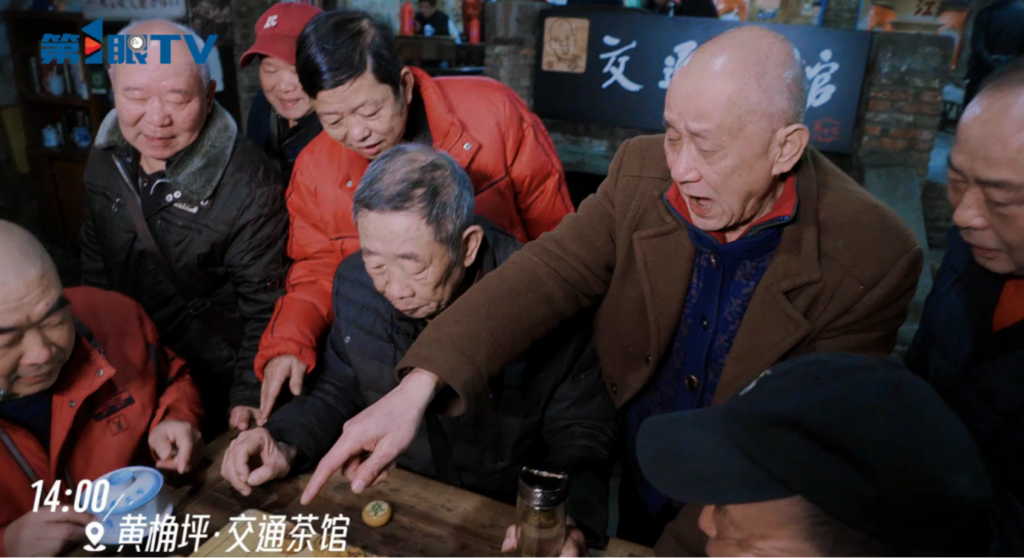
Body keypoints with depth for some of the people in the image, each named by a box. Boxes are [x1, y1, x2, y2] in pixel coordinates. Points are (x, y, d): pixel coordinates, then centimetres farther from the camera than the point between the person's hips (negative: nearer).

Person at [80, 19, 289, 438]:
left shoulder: (251, 187, -26)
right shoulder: (105, 160, -6)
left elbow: (264, 305, -20)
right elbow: (95, 263, 9)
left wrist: (249, 396, -22)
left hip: (215, 384, -5)